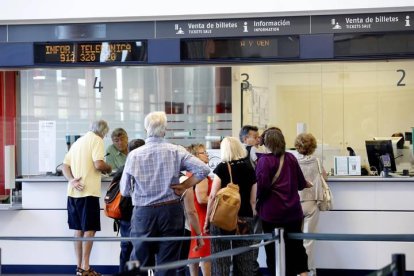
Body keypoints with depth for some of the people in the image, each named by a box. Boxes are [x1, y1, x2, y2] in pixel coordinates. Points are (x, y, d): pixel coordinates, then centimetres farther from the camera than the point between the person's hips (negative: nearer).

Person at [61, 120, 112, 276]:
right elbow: (98, 164, -18)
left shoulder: (78, 142, 20)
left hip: (74, 192, 7)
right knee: (89, 230, -3)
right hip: (88, 192, -7)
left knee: (79, 230, 12)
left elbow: (65, 166, 12)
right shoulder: (97, 140, -5)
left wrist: (72, 180, -4)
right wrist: (108, 168, 2)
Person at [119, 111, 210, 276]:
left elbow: (124, 191, 0)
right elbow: (203, 169, -11)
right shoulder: (176, 151, -6)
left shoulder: (134, 155, -5)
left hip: (143, 213, 0)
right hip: (171, 211, 0)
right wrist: (184, 186, 0)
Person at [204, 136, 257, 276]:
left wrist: (207, 219, 0)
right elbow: (253, 200, 8)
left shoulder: (222, 168, -3)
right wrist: (251, 217, 15)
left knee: (220, 260, 0)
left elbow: (213, 196, -7)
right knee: (244, 261, 6)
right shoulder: (249, 169, 7)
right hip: (245, 218, 3)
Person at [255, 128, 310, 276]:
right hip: (293, 211, 4)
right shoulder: (291, 158, 3)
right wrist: (306, 184, 34)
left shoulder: (264, 160, -12)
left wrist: (258, 202, -4)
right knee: (295, 245, 15)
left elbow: (262, 185, -21)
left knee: (273, 248, 6)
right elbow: (301, 183, 12)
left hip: (271, 212, -4)